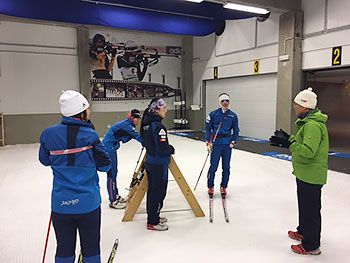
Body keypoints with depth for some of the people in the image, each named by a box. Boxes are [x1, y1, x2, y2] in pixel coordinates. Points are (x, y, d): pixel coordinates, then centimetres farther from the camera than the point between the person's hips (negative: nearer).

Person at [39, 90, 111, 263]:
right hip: (88, 203, -3)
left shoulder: (49, 134, -5)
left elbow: (45, 160, 11)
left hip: (60, 204, 3)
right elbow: (105, 165, -7)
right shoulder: (89, 135, -14)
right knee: (91, 248, 15)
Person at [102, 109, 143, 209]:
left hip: (112, 149, 11)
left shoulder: (126, 125, 12)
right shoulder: (126, 125, -18)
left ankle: (115, 196, 30)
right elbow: (137, 136, -23)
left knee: (114, 173, 17)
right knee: (111, 174, -6)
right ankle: (112, 201, 0)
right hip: (107, 150, -11)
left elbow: (124, 139, 12)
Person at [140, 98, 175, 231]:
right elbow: (163, 148, -25)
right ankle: (153, 223, 15)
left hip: (150, 161, 9)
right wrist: (172, 149, -5)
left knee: (152, 190, 18)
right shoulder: (158, 126, -22)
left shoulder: (146, 124, 6)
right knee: (158, 192, 3)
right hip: (159, 164, -9)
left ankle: (153, 217, 33)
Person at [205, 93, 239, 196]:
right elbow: (208, 128, 2)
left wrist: (233, 141, 0)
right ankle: (210, 187, 17)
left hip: (227, 144, 2)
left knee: (226, 167, 8)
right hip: (216, 143, -2)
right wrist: (208, 142, -3)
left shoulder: (233, 115, 4)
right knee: (213, 166, 0)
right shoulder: (213, 114, -1)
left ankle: (223, 187, 24)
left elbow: (236, 130, 12)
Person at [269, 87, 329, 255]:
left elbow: (308, 151, -31)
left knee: (310, 209, 2)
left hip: (311, 175, -11)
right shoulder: (308, 122, 10)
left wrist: (288, 144, -28)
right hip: (305, 173, 11)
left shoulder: (313, 125, -24)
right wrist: (288, 138, 11)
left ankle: (311, 246, 17)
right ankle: (303, 232, 44)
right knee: (304, 205, 25)